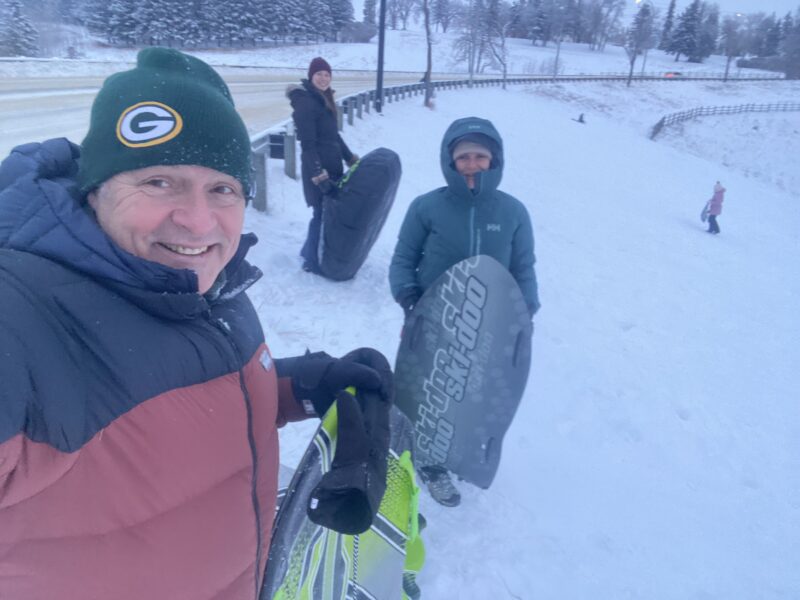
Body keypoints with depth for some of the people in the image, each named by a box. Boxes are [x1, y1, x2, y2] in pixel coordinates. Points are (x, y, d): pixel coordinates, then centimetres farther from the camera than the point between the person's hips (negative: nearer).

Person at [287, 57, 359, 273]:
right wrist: (319, 175, -25)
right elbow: (308, 144, -20)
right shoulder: (305, 102, -14)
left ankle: (310, 253, 28)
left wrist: (351, 159, 18)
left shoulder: (324, 99, 15)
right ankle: (313, 261, 10)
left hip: (332, 164, 9)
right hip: (318, 167, -9)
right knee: (323, 213, -4)